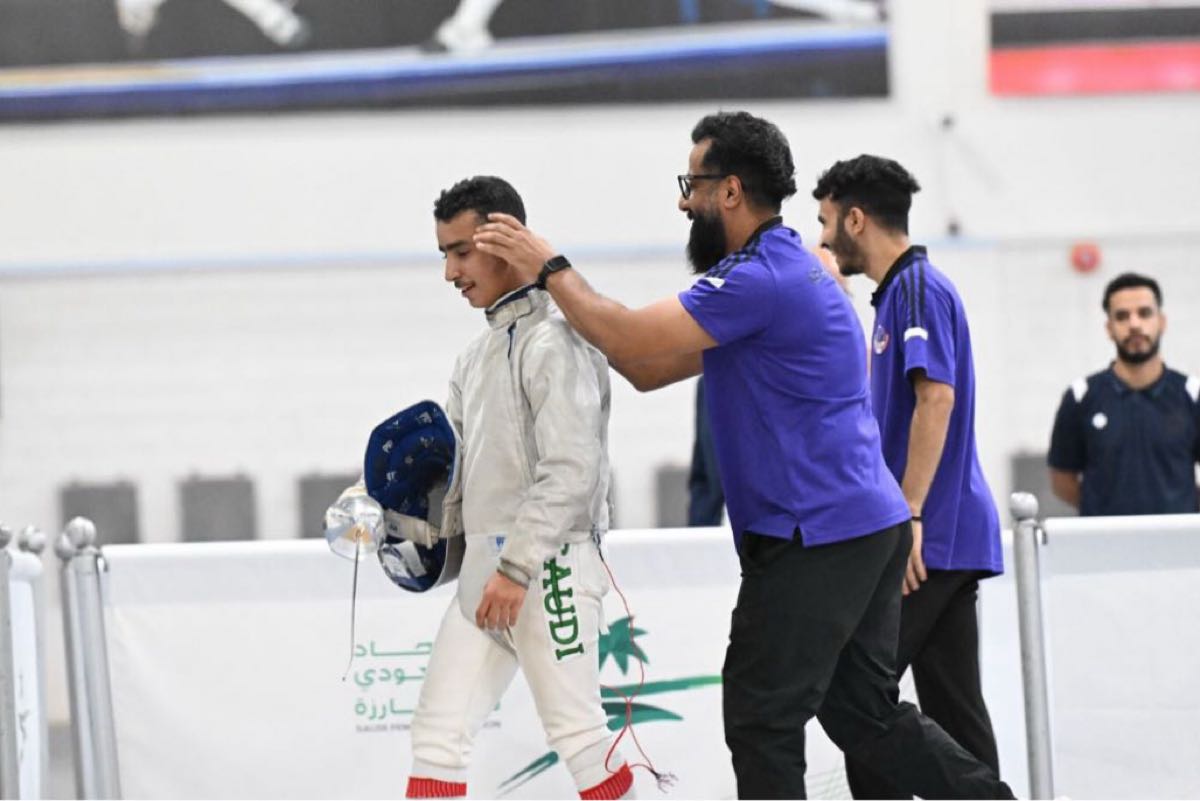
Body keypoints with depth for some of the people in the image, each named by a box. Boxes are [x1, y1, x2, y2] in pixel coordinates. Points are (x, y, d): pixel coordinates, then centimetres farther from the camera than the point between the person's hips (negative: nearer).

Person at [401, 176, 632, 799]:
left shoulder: (553, 339, -13)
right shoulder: (479, 354, 16)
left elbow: (571, 472, -20)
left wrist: (516, 567, -22)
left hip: (548, 567, -9)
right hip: (484, 567, 9)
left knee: (576, 731, -3)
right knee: (439, 727, 3)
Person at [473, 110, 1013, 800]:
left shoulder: (760, 280, -17)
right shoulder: (787, 266, 17)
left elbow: (638, 343, -21)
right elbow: (650, 370, 18)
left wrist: (552, 270, -9)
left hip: (815, 539, -10)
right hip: (867, 524, 10)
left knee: (763, 717, -3)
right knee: (863, 711, 15)